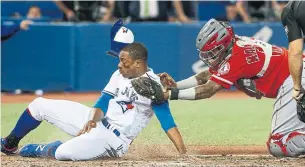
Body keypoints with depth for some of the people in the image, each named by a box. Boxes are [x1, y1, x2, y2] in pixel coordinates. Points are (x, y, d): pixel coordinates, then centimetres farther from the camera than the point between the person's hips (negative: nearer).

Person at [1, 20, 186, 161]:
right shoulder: (120, 74, 3)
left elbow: (167, 121, -24)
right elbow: (104, 102, 3)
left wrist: (184, 155, -34)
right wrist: (94, 119, -20)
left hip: (113, 139, -7)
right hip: (95, 123, 7)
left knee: (63, 153, -32)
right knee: (39, 105, 7)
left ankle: (37, 150, 3)